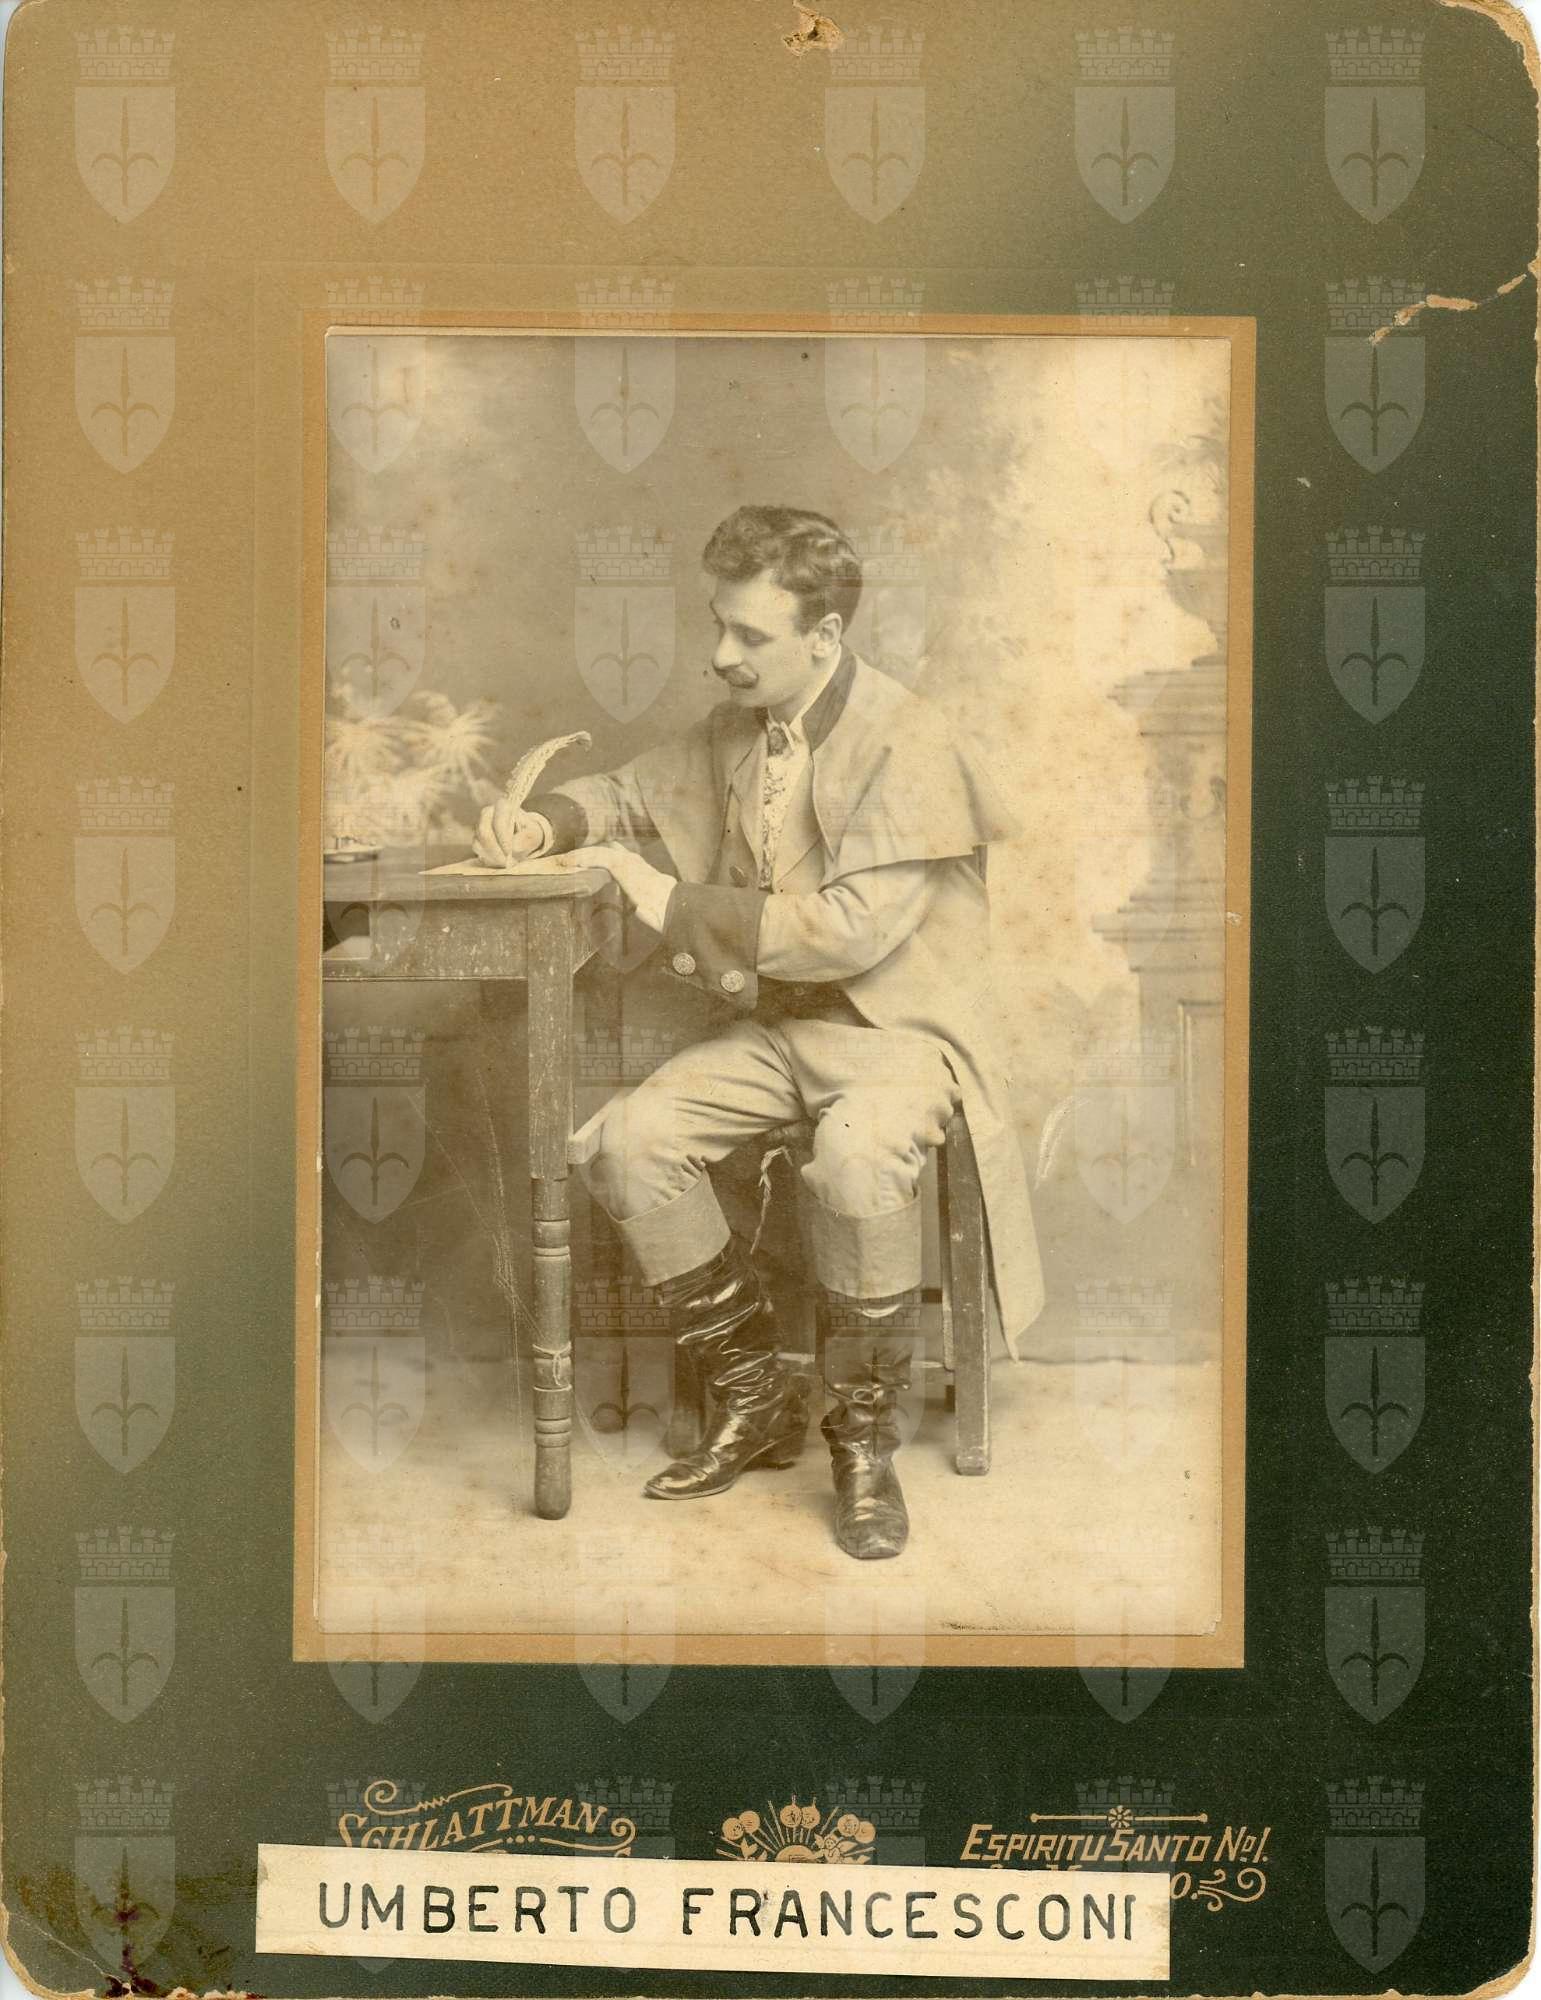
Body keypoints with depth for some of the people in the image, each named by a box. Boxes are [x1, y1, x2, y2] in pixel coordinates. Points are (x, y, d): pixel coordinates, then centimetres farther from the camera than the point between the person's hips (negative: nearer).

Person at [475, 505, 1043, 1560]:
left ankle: (864, 1434, -13)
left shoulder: (907, 744, -15)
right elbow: (633, 790, 25)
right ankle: (754, 1401, 0)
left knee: (856, 1159, -38)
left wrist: (678, 908, -17)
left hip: (899, 1028, -7)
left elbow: (854, 930, -23)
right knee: (622, 1141, -17)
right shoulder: (738, 730, 8)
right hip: (776, 1026, 7)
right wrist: (546, 823, 2)